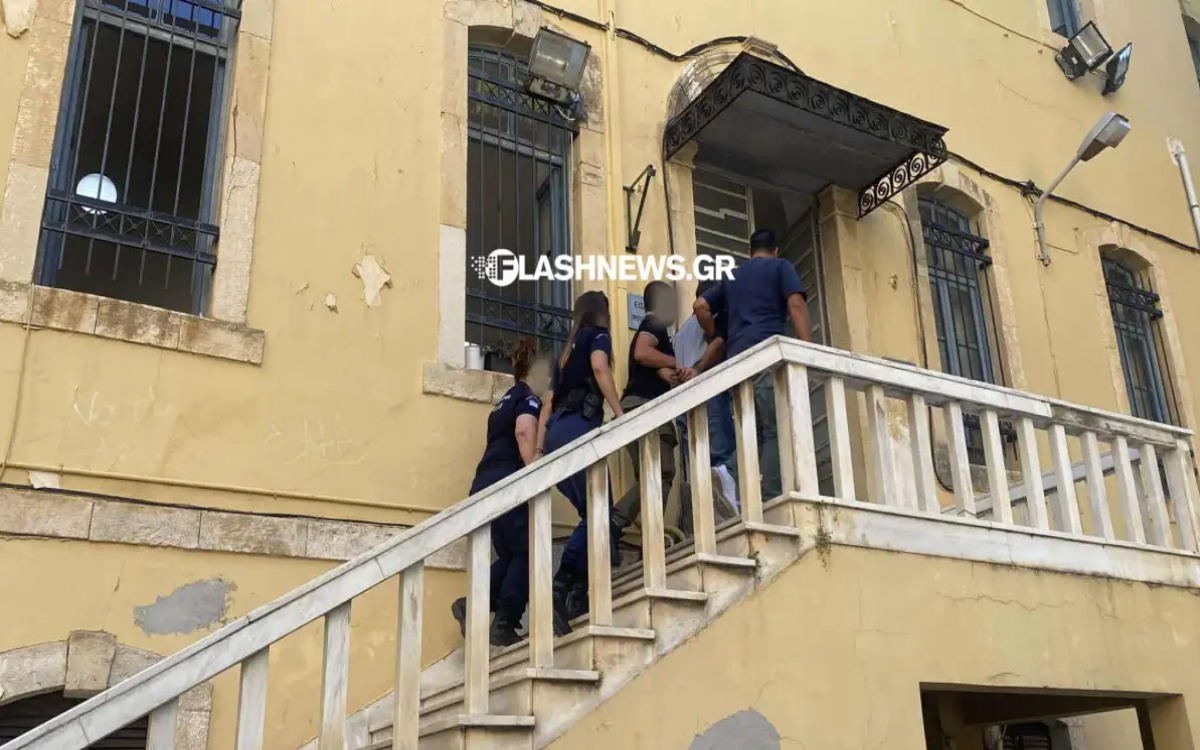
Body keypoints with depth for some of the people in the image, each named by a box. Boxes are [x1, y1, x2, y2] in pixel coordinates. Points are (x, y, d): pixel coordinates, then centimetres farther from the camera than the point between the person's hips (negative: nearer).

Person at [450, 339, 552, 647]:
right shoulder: (528, 398, 0)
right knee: (526, 551, -2)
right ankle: (505, 624, -7)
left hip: (485, 483, 8)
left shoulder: (506, 400, 27)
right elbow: (523, 431, -20)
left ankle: (472, 605, -4)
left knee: (509, 555, 11)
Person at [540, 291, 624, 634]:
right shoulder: (598, 336, 11)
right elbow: (599, 367, -12)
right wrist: (620, 414, -20)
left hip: (556, 432, 7)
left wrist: (540, 447, 23)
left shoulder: (568, 349, 29)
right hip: (578, 429, -7)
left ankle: (578, 592, 1)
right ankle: (560, 588, -24)